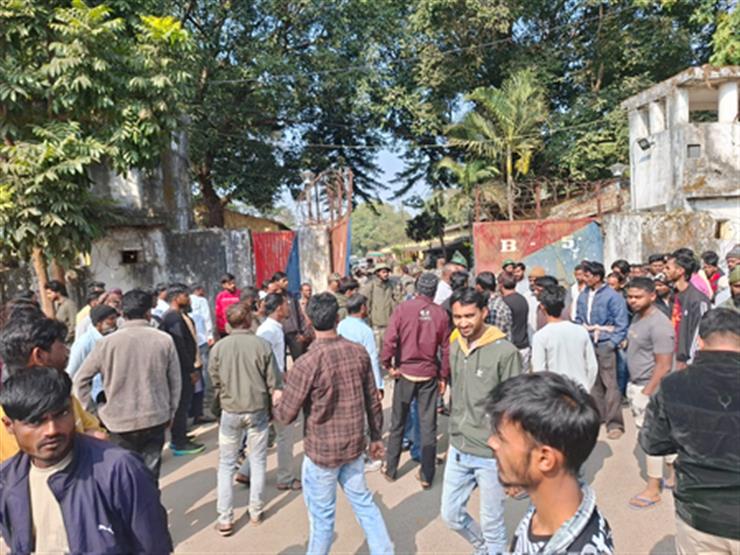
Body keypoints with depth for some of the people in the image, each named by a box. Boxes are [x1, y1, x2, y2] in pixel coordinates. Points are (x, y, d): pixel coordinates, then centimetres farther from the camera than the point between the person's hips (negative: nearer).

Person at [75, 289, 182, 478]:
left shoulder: (107, 343, -8)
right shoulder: (164, 340, -6)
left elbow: (81, 379, -1)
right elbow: (175, 382, 0)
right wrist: (170, 413, 12)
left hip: (120, 422, -1)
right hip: (155, 420, 1)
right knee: (150, 473, 11)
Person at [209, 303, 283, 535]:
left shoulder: (219, 347, -9)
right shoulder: (262, 345, -12)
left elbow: (215, 383, 1)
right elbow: (274, 383, -7)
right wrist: (274, 407, 9)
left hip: (230, 411, 1)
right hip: (258, 410, 0)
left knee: (226, 465, 13)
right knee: (258, 461, 16)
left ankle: (225, 519, 15)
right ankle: (256, 511, 25)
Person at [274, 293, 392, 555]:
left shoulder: (307, 362, -22)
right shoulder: (359, 352, -8)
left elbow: (286, 416, -15)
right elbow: (373, 401, 1)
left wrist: (277, 403, 8)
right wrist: (376, 436, 15)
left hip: (322, 450, -4)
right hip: (354, 445, 4)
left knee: (322, 514, 15)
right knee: (363, 501, 22)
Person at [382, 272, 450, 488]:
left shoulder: (403, 308, -10)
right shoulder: (441, 313, -5)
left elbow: (389, 340, -16)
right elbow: (446, 348, -2)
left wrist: (388, 364, -2)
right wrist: (444, 376, 8)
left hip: (405, 373, 0)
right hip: (429, 375, 1)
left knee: (398, 423, 15)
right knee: (428, 425, 9)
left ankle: (391, 469, 27)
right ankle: (427, 475, 16)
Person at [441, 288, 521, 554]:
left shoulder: (506, 352, -18)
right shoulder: (454, 347, 3)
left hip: (492, 454, -6)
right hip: (458, 450, 6)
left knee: (492, 525, 10)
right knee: (451, 514, 18)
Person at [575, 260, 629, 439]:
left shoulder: (613, 296, -10)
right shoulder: (583, 296, 5)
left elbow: (621, 323, -10)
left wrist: (612, 343, -14)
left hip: (605, 345, -6)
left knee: (610, 384, -5)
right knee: (593, 382, 13)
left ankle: (614, 423, 2)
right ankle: (597, 415, 27)